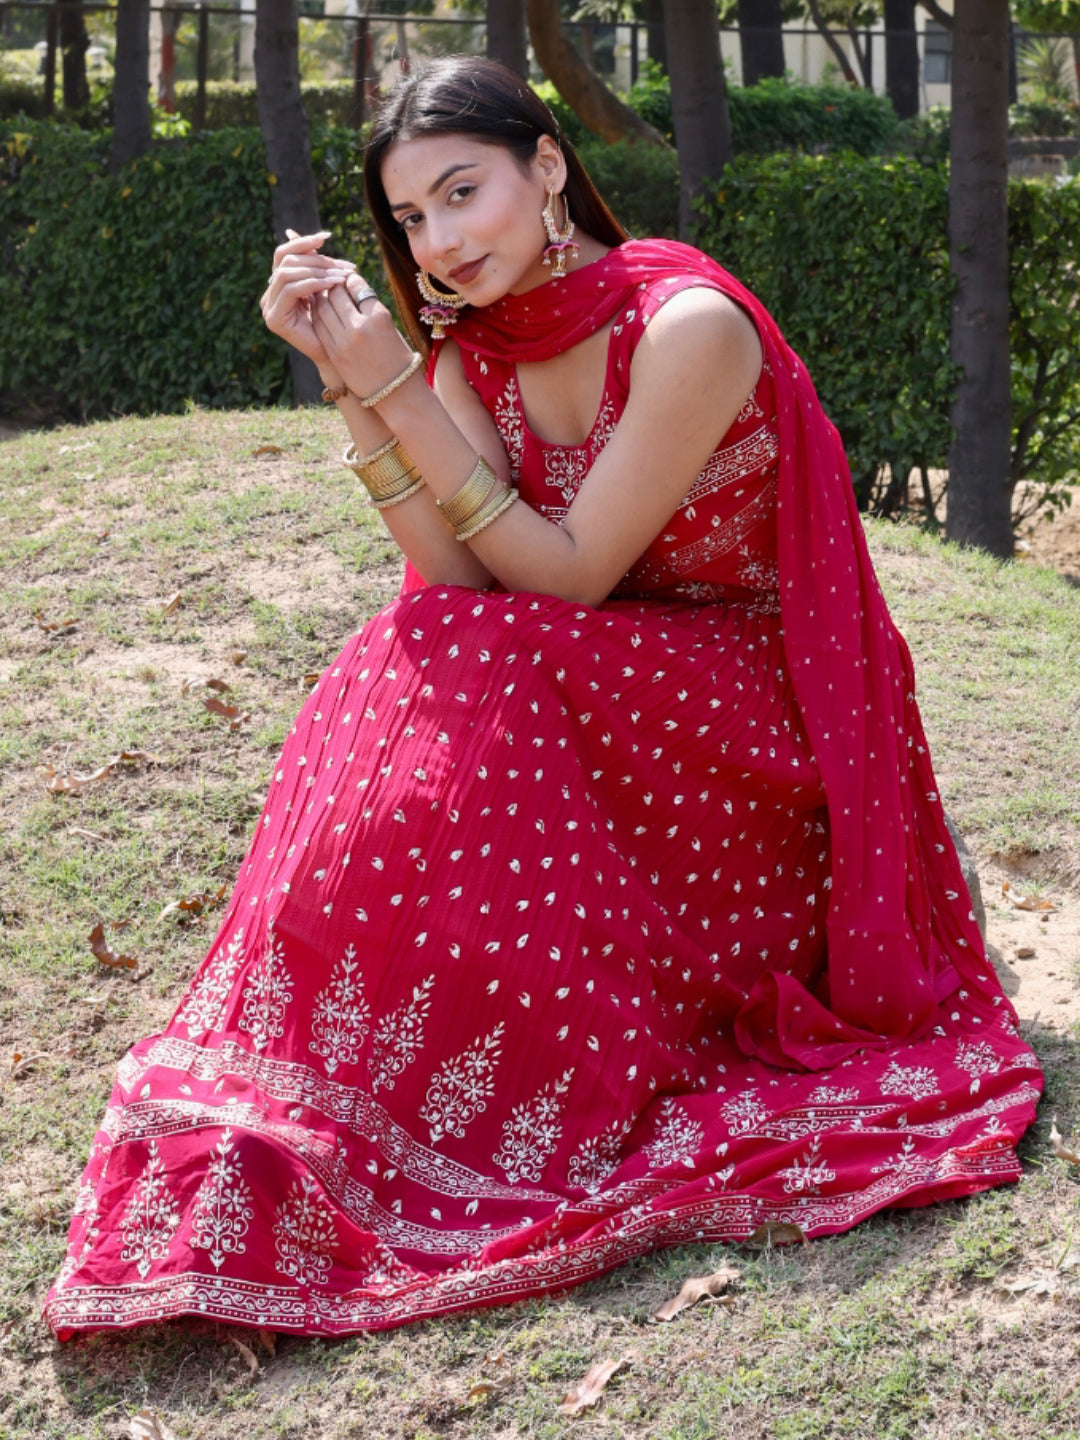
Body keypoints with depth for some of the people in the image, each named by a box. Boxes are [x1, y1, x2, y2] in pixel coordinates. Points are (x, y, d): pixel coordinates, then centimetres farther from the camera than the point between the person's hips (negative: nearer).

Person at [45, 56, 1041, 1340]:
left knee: (464, 682, -27)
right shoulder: (470, 344, 1)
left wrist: (396, 391, -25)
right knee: (417, 673, -21)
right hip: (601, 682, 6)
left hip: (754, 703, -6)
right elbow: (461, 577, -10)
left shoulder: (686, 326, -21)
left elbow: (569, 577, -21)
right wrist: (350, 381, -19)